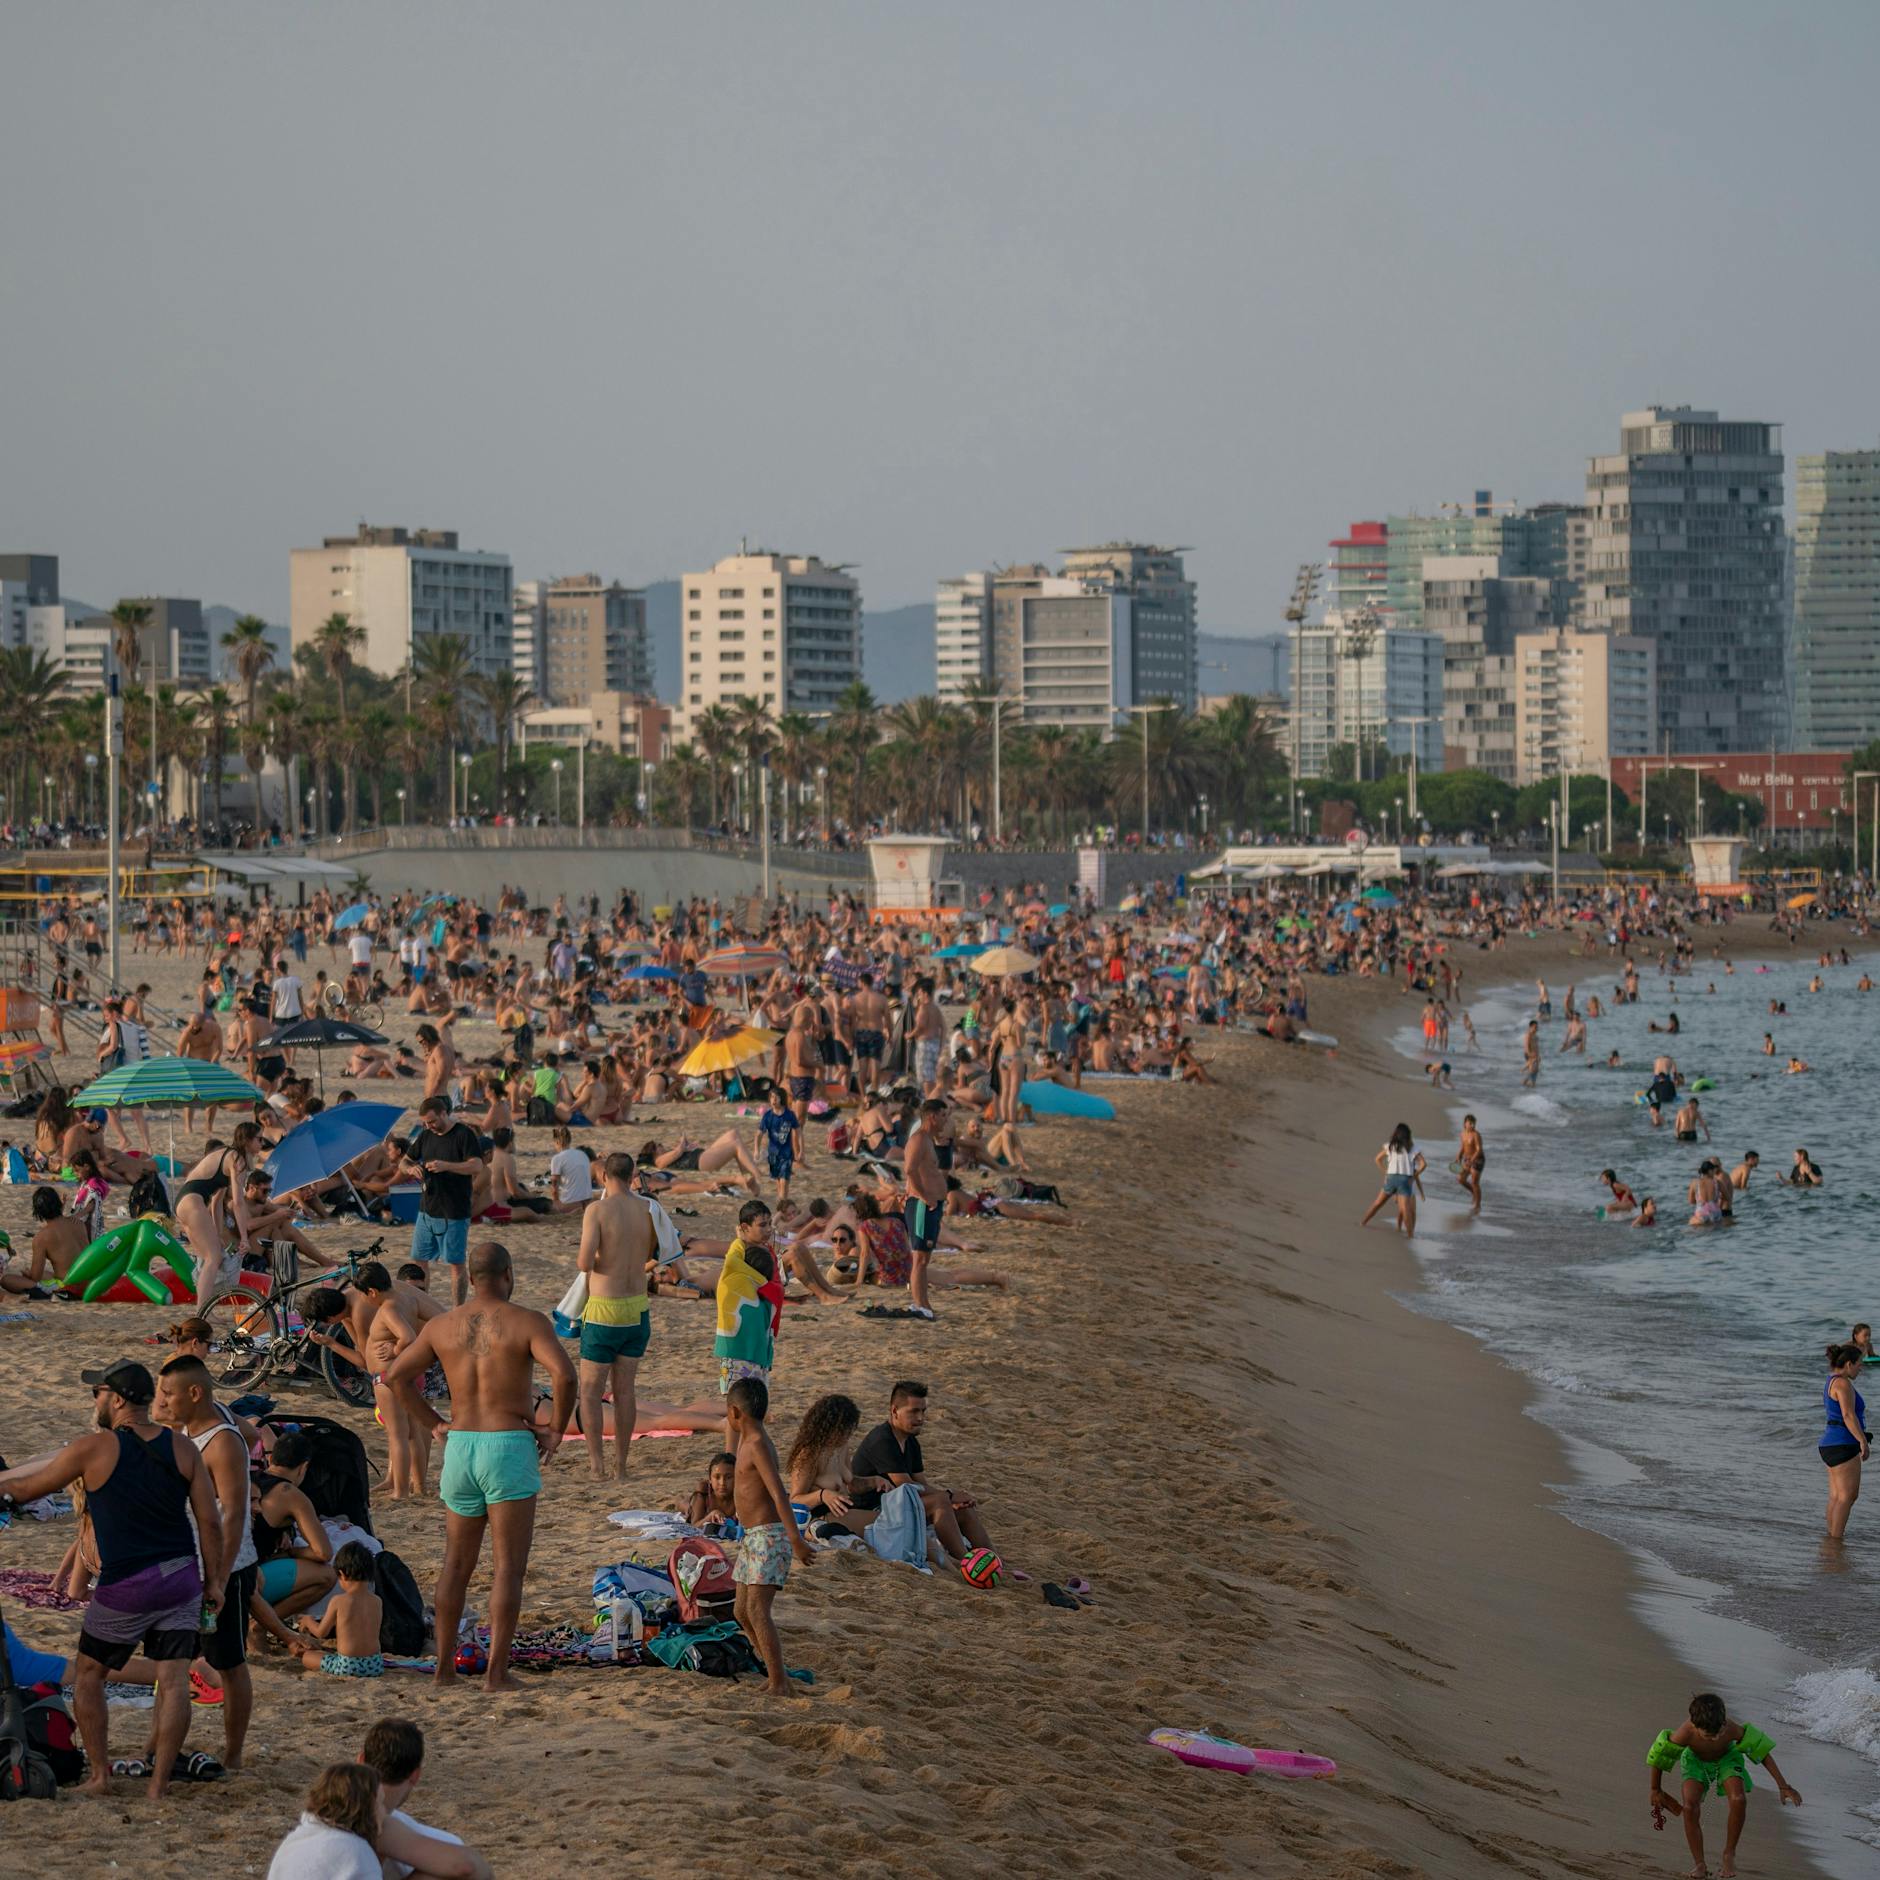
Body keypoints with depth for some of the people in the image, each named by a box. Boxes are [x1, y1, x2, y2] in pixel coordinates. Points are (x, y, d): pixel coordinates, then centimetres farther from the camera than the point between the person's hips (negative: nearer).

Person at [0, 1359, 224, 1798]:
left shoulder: (93, 1449, -8)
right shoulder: (182, 1449, 2)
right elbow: (210, 1521, 2)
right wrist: (213, 1581, 10)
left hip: (124, 1587, -4)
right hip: (181, 1578, 4)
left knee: (88, 1676, 15)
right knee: (173, 1680, 4)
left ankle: (99, 1774, 15)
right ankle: (160, 1783, 3)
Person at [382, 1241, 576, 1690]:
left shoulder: (442, 1325, 7)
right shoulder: (527, 1322, -6)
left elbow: (395, 1375, 13)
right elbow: (564, 1374, -20)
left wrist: (432, 1423, 17)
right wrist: (556, 1429, -7)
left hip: (460, 1449, 4)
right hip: (511, 1448, -4)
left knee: (456, 1563, 16)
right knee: (508, 1566, 0)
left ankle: (444, 1665, 17)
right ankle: (497, 1671, -4)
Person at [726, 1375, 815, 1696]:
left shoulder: (758, 1446, -18)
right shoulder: (747, 1439, 12)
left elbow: (779, 1494, -27)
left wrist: (795, 1538, -35)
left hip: (769, 1537, -10)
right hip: (751, 1537, 10)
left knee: (757, 1610, -17)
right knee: (742, 1611, 14)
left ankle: (779, 1685, -18)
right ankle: (774, 1674, 23)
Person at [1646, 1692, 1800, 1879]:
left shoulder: (1732, 1730, -37)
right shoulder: (1685, 1734, -39)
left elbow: (1761, 1750, -20)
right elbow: (1657, 1756, -19)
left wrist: (1782, 1786, -17)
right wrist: (1656, 1790, -4)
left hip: (1726, 1758, 0)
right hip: (1695, 1760, 0)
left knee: (1739, 1800, -26)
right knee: (1689, 1807, -23)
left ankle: (1729, 1855, -4)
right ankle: (1699, 1865, -5)